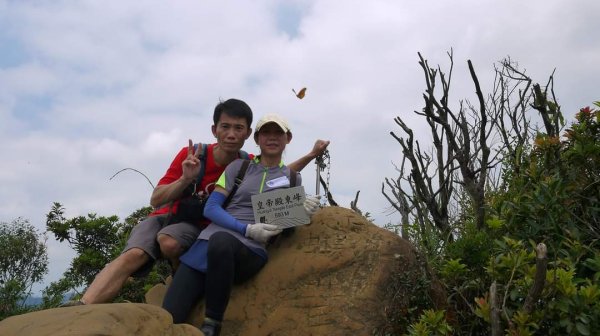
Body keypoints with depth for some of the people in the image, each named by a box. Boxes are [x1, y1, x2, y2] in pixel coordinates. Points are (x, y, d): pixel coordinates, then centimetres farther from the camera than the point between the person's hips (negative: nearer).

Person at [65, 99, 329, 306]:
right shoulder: (190, 154, -15)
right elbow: (156, 200, -11)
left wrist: (310, 156, 2)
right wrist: (186, 179, -30)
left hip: (198, 225, 1)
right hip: (166, 215, 0)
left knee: (169, 241, -34)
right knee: (133, 254, -31)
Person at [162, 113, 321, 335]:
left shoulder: (293, 178, 14)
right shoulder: (238, 166, 12)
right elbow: (211, 208, 3)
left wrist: (304, 212, -5)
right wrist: (247, 229, -13)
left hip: (251, 251, 0)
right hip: (209, 241, 1)